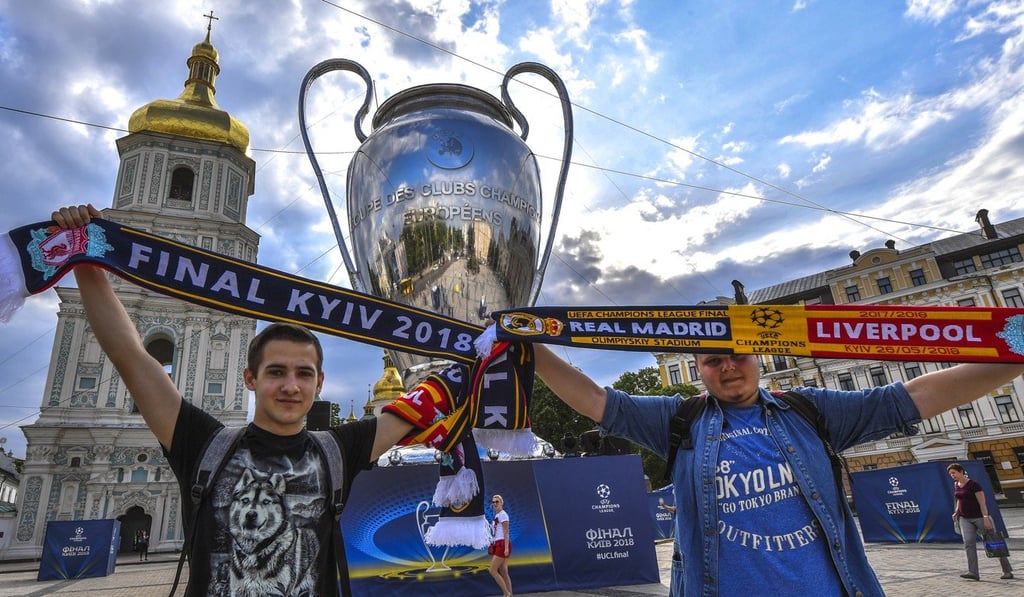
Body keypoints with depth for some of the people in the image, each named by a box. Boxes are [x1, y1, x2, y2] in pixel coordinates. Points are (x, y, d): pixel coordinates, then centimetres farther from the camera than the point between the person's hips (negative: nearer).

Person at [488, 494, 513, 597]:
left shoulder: (502, 514, -9)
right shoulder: (496, 516, 17)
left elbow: (506, 532, -15)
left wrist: (506, 548, -21)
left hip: (502, 544, -9)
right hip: (499, 545, 9)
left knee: (493, 570, -7)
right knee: (503, 572, 7)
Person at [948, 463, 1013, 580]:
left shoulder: (974, 485, -12)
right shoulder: (956, 485, 9)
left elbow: (982, 502, -17)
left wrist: (986, 518, -24)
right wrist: (957, 512, 11)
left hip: (979, 517, -6)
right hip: (965, 519, 6)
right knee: (968, 543, -9)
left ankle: (1007, 571, 19)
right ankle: (973, 572, -14)